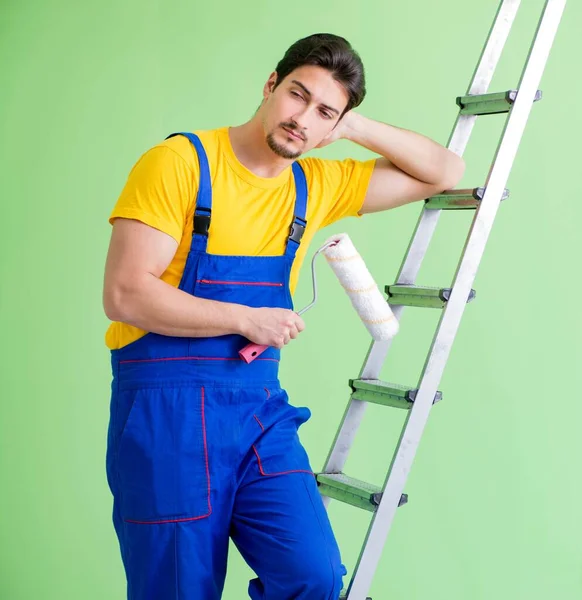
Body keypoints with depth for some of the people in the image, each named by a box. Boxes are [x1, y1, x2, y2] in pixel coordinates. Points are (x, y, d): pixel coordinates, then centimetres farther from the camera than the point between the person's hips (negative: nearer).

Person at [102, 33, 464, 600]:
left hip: (260, 405, 5)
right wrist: (247, 319, -12)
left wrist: (355, 127, 2)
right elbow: (125, 295, -14)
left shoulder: (317, 186, 9)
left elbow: (444, 172, 14)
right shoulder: (179, 161, -7)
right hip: (167, 405, -4)